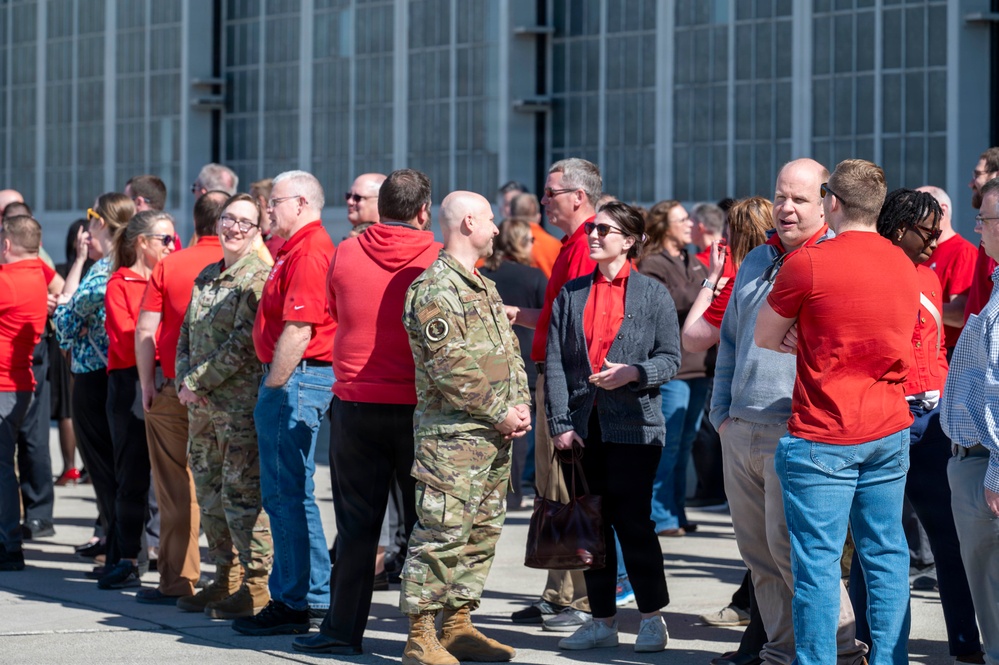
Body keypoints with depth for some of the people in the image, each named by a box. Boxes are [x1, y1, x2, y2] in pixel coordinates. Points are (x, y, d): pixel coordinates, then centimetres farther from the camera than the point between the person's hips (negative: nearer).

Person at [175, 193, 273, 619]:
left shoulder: (259, 277, -9)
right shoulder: (206, 276, 15)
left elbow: (243, 344, -16)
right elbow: (186, 334, 18)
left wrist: (197, 381, -12)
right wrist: (184, 380, 0)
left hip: (240, 402, -8)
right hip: (202, 405, 8)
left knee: (242, 492, -7)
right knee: (209, 492, 13)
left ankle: (256, 585, 0)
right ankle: (226, 579, 22)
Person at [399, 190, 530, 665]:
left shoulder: (484, 287, 19)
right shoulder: (435, 288, -12)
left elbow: (510, 352, 20)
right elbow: (450, 367, -18)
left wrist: (521, 404, 3)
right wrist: (499, 412, -14)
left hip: (496, 434, 9)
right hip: (453, 434, -9)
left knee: (482, 532, 12)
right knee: (443, 532, -10)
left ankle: (458, 626, 21)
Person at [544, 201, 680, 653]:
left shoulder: (653, 294, 2)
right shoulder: (570, 295, 10)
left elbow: (670, 358, 0)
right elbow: (555, 364, 5)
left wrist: (633, 373, -19)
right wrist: (560, 424, -4)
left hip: (634, 425, -4)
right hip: (583, 425, 4)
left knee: (632, 522, -5)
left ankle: (652, 618, 7)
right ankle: (602, 621, 15)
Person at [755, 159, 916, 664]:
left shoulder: (807, 263, -12)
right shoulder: (904, 266, 7)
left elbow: (763, 337, -1)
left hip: (822, 438, -6)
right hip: (889, 432, 6)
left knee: (817, 560, -2)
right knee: (886, 553, 10)